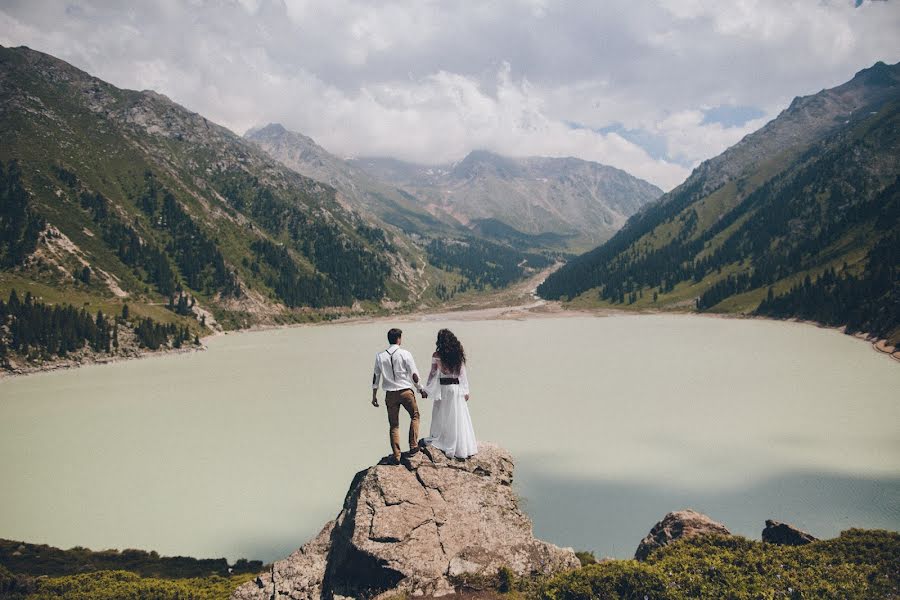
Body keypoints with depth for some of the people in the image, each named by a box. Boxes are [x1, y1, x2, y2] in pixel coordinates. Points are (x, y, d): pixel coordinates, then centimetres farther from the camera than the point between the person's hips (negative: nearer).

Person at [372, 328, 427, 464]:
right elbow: (414, 375, -6)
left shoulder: (380, 356, 0)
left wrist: (374, 396, 13)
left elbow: (376, 377, 5)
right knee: (415, 416, 21)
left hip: (390, 394, 3)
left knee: (393, 425, 10)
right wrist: (420, 390, 7)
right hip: (406, 391, -2)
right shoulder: (405, 354, -8)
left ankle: (396, 455, 12)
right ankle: (413, 446, 14)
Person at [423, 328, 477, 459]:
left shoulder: (437, 355, -7)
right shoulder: (458, 354, 0)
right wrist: (466, 390, 6)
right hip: (457, 388, 2)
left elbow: (433, 373, -2)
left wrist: (427, 389, 9)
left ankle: (436, 439, 18)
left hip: (443, 387, -2)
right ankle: (462, 448, 8)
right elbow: (462, 373, 2)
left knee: (441, 415, 11)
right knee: (458, 418, 5)